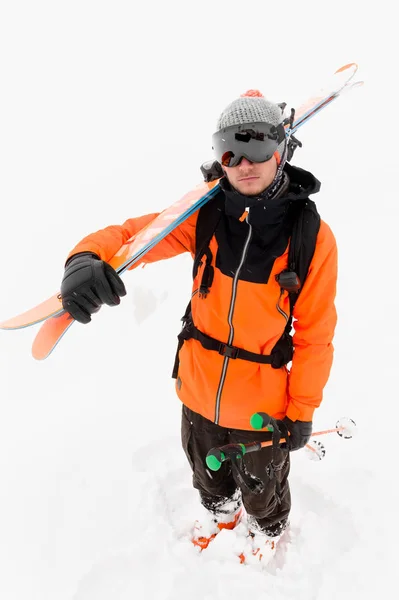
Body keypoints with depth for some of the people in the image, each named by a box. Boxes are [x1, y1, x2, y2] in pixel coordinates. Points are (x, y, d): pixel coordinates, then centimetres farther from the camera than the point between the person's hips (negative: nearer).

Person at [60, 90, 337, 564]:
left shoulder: (312, 237, -19)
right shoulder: (206, 216, -13)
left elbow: (315, 335, -13)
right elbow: (131, 233, -17)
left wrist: (302, 410, -6)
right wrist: (87, 258, -40)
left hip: (262, 401, -2)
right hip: (199, 390, 3)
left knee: (261, 486, 27)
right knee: (207, 472, 32)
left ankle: (268, 528, 64)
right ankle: (222, 510, 68)